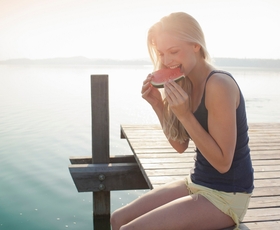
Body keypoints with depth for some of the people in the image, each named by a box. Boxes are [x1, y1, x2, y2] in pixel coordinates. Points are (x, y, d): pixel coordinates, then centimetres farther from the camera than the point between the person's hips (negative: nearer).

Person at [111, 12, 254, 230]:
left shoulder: (218, 85, -23)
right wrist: (158, 105, -6)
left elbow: (223, 162, -22)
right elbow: (180, 145, 6)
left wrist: (185, 114, -27)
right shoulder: (187, 83, 1)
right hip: (195, 183, 7)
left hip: (226, 195, -7)